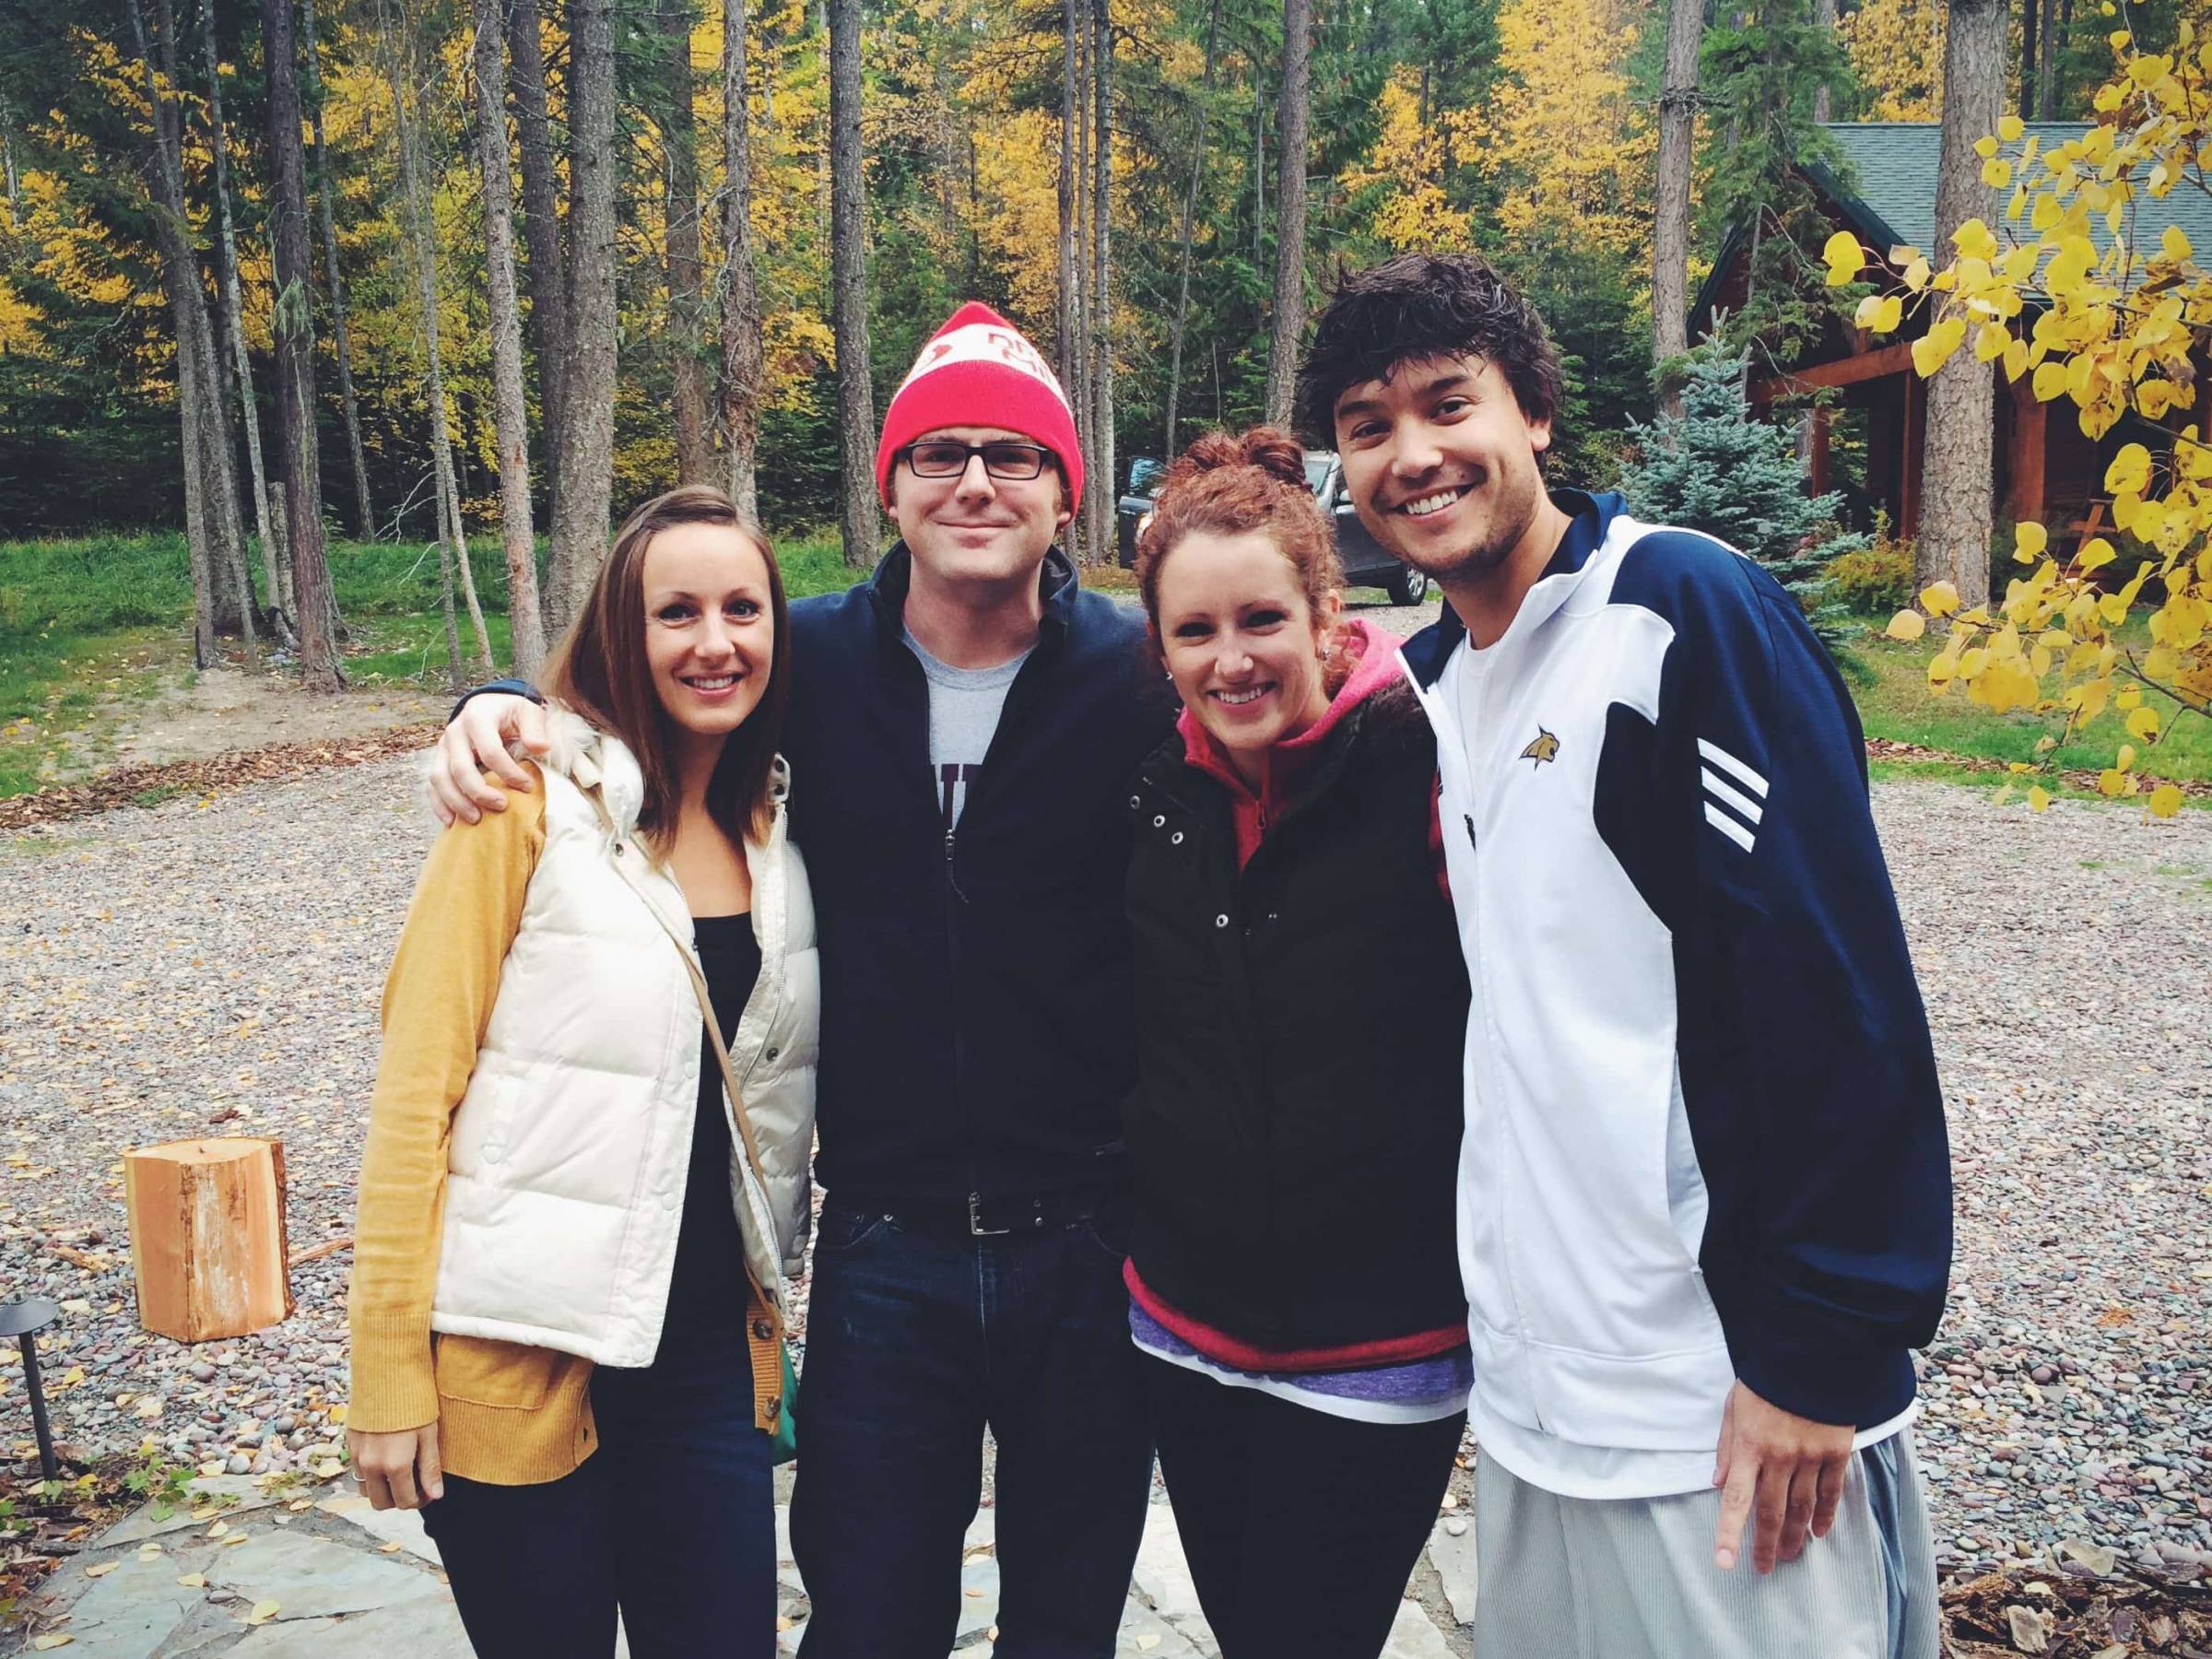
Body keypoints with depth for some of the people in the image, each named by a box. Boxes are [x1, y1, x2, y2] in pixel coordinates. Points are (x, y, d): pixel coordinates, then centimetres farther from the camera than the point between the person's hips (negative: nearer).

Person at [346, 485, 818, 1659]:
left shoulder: (780, 826, 5)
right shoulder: (534, 800, -10)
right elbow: (415, 1086, -11)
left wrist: (772, 1305, 12)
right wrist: (387, 1371, -11)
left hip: (709, 1355, 4)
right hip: (520, 1354, -4)